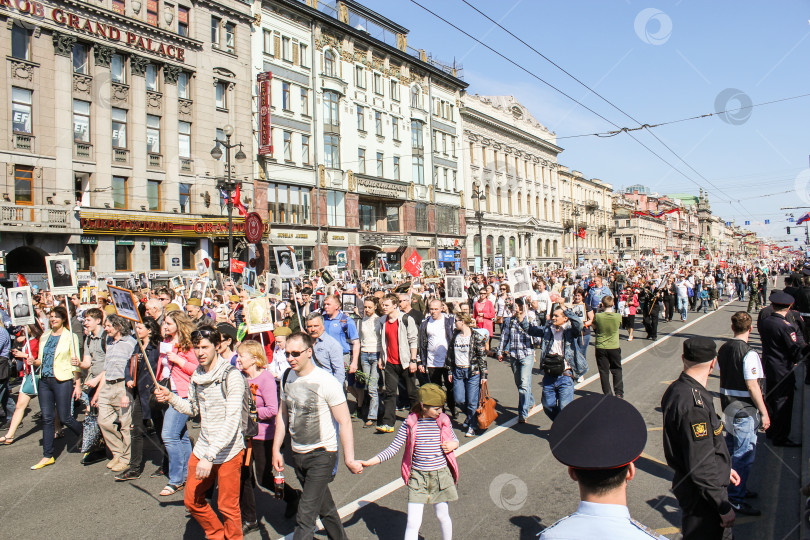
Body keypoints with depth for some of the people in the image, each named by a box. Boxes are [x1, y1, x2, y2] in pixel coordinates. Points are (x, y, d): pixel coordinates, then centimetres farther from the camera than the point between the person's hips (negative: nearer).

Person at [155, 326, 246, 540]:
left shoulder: (231, 376, -19)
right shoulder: (197, 375, 3)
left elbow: (232, 421, -24)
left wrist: (210, 456, -27)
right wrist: (170, 398, -2)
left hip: (228, 452, -7)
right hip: (203, 448, 7)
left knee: (227, 507, 6)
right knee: (192, 500, 18)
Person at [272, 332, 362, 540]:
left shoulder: (326, 382, -20)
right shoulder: (287, 377, 0)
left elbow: (344, 422, -17)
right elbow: (283, 414, 13)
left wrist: (349, 459, -19)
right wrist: (276, 449, 11)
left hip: (322, 454, -6)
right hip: (298, 454, 7)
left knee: (305, 517, -9)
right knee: (325, 509, 22)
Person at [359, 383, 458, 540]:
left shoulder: (444, 420, -4)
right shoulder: (410, 423, -8)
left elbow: (454, 440, 14)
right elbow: (393, 448, -5)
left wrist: (452, 445, -11)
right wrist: (368, 462, -13)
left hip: (441, 475, 1)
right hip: (417, 476, -1)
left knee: (443, 516, 15)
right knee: (413, 523, -4)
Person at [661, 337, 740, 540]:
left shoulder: (677, 390, 1)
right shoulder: (694, 405, -30)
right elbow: (701, 467, -26)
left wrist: (724, 468, 24)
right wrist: (724, 507, -16)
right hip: (701, 495, -10)